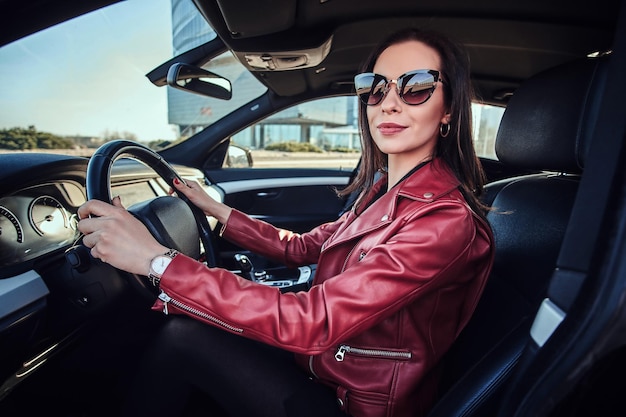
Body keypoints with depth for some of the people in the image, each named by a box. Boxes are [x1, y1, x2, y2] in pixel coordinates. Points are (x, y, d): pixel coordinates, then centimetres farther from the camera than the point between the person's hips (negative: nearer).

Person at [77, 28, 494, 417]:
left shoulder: (448, 220, -26)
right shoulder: (384, 190, 1)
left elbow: (313, 322, -33)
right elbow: (301, 247, 10)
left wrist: (158, 260, -31)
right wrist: (215, 209, 12)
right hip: (322, 362, 7)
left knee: (182, 339, -15)